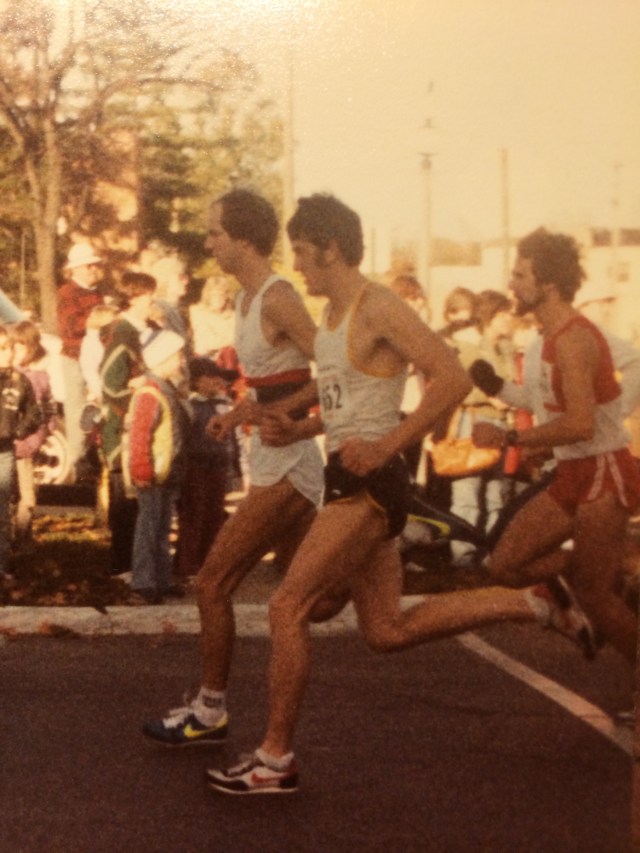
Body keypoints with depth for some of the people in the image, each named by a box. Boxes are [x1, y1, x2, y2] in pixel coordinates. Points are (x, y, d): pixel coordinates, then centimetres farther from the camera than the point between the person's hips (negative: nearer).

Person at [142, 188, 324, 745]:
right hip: (277, 465, 10)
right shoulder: (246, 299, 13)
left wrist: (265, 412, -20)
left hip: (286, 469, -10)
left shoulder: (278, 298, -15)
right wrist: (241, 413, 7)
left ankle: (210, 712, 7)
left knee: (213, 583, -4)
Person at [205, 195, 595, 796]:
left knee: (287, 608, -9)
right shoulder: (331, 315, 15)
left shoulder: (379, 309, -13)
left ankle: (275, 759, 2)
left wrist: (384, 448, -23)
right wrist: (295, 430, 9)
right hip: (348, 481, 10)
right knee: (388, 629, 13)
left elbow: (453, 379, -21)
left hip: (369, 482, -10)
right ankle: (534, 603, 20)